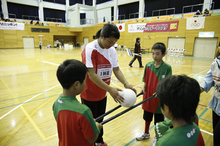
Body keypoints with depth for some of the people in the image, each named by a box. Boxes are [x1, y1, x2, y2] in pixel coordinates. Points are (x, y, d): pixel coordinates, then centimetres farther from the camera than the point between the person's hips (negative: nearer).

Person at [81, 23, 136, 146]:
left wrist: (126, 84, -19)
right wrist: (110, 89, -32)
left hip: (102, 94, 6)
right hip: (90, 94, -6)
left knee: (100, 119, 24)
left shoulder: (112, 50, -1)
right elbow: (92, 75, -27)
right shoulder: (90, 49, -22)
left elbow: (116, 69, -2)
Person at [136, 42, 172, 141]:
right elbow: (145, 81, 4)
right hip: (148, 96, 4)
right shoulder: (148, 65, -3)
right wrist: (144, 88, -11)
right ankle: (146, 133, 48)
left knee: (158, 120, 15)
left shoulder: (167, 68, -13)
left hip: (159, 99, -3)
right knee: (147, 117, 23)